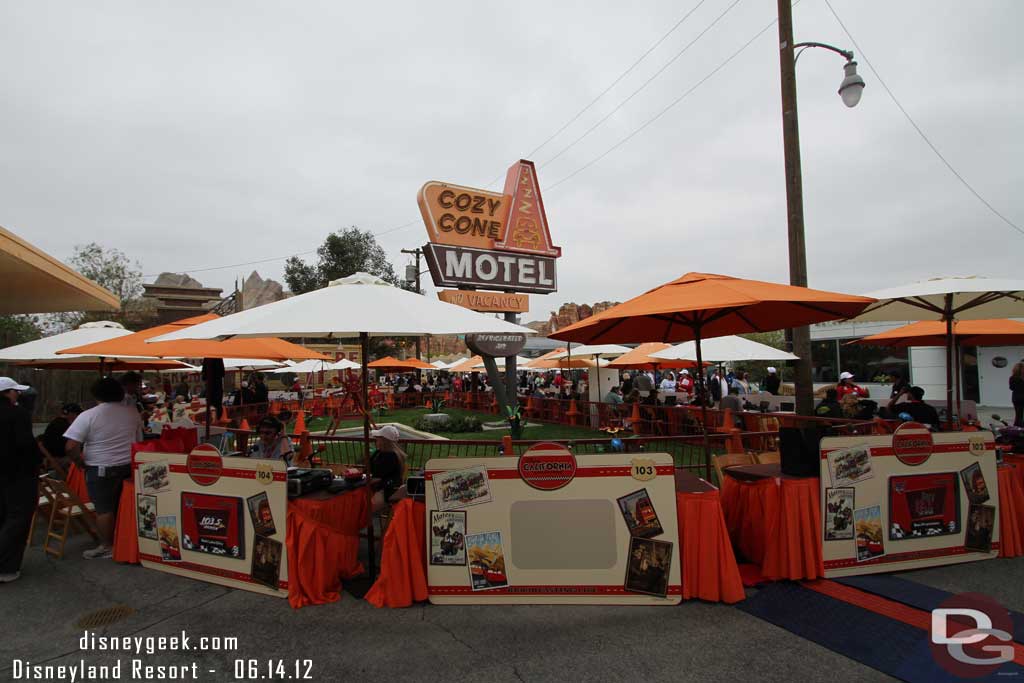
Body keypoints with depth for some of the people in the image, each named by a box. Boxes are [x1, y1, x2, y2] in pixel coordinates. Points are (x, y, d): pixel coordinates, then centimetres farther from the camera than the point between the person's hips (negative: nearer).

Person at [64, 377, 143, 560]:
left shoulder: (88, 415, -12)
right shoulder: (132, 411, 0)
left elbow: (71, 447, -17)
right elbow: (139, 440, 7)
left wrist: (81, 463, -1)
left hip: (101, 470, -4)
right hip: (128, 467, 4)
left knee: (104, 509, 5)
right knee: (122, 505, 16)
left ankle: (106, 547, 14)